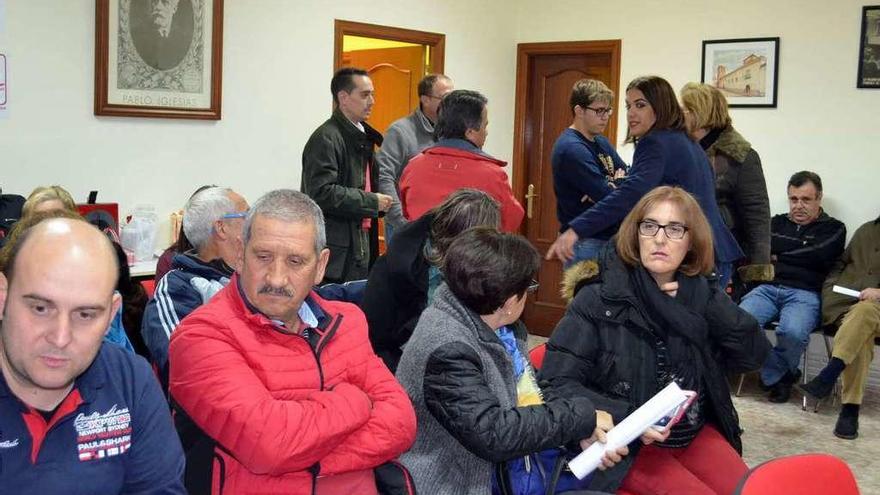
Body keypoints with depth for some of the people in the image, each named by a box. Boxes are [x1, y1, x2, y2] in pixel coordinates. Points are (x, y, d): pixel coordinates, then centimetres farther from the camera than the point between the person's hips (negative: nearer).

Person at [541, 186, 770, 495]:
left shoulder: (700, 294, 4)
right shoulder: (599, 299, -11)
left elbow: (755, 354, -1)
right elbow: (557, 382, -13)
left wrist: (706, 307, -13)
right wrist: (627, 418, -24)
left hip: (696, 432, 5)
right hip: (627, 442, -5)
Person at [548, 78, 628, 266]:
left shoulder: (601, 142, 14)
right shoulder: (572, 149, -16)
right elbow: (607, 196, -21)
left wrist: (612, 187, -11)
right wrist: (619, 184, 1)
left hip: (609, 237, 9)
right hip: (586, 242, -9)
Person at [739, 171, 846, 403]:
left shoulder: (834, 229, 16)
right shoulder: (777, 223, 26)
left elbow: (818, 257, -3)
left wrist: (778, 257, 6)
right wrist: (799, 257, 1)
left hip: (804, 293, -3)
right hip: (767, 288, 3)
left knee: (793, 331, -36)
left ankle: (773, 373, -4)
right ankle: (781, 376, -9)